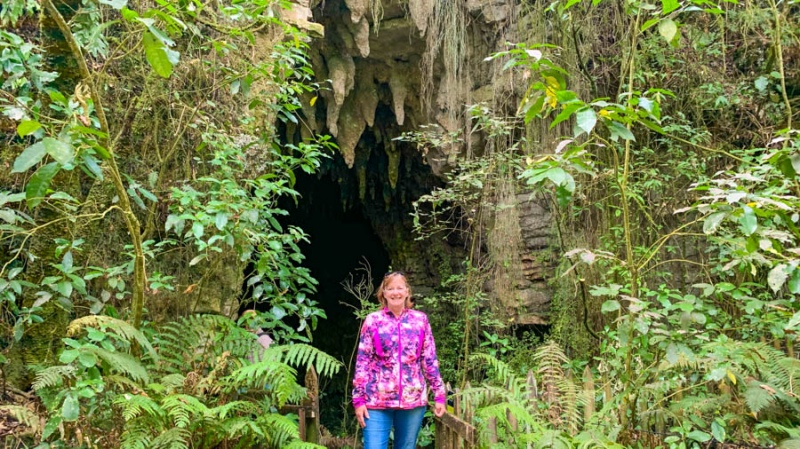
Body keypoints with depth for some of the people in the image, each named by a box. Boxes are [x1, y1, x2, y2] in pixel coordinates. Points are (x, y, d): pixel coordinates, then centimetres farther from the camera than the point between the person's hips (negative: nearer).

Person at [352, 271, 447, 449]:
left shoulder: (420, 319, 4)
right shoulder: (373, 320, -1)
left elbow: (430, 360, 6)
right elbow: (362, 362, -1)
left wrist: (440, 395, 3)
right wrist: (358, 399, -5)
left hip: (413, 398, 2)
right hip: (377, 400, -2)